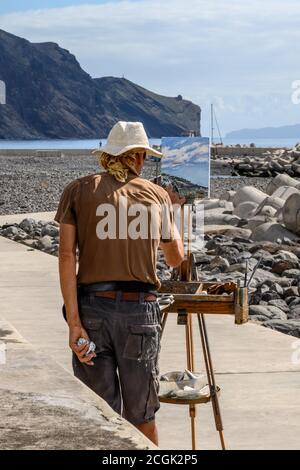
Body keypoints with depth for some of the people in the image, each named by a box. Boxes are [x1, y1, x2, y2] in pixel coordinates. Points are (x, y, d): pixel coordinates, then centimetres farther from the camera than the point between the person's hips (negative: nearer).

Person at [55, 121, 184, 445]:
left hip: (92, 307, 0)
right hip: (141, 310, 1)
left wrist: (74, 323, -8)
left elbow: (67, 256, -6)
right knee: (142, 415, 14)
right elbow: (176, 259, 20)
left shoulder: (78, 191, 5)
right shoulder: (158, 195, 9)